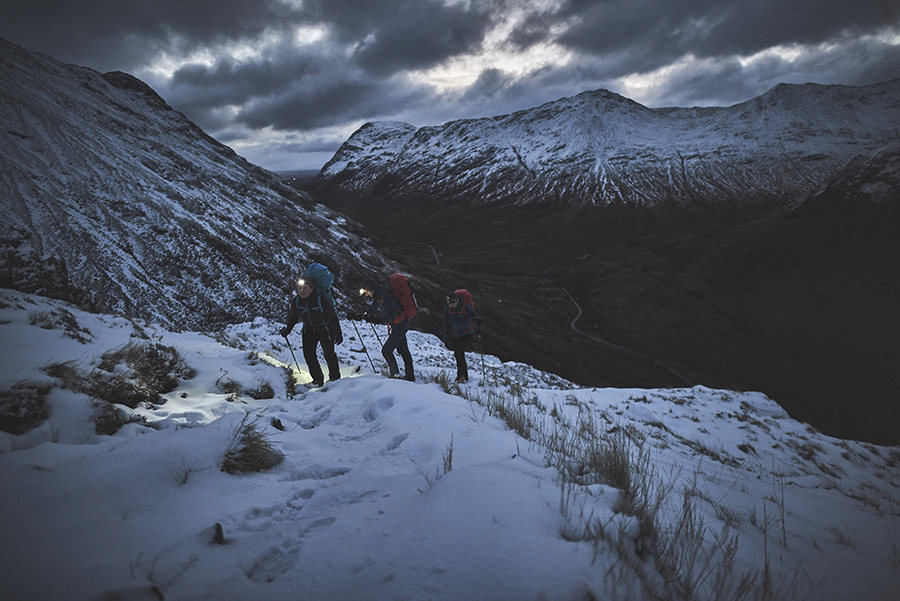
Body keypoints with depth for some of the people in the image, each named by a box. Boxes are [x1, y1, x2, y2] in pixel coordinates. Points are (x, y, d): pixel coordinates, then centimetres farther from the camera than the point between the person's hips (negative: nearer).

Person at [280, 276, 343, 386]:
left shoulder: (322, 299, -26)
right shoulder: (296, 301, -11)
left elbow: (333, 317, -18)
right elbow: (293, 317, 6)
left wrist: (338, 334, -17)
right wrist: (288, 330, -7)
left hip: (325, 329, -4)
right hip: (309, 330, 4)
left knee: (329, 354, -10)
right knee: (308, 354, -5)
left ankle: (335, 377, 12)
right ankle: (318, 379, 11)